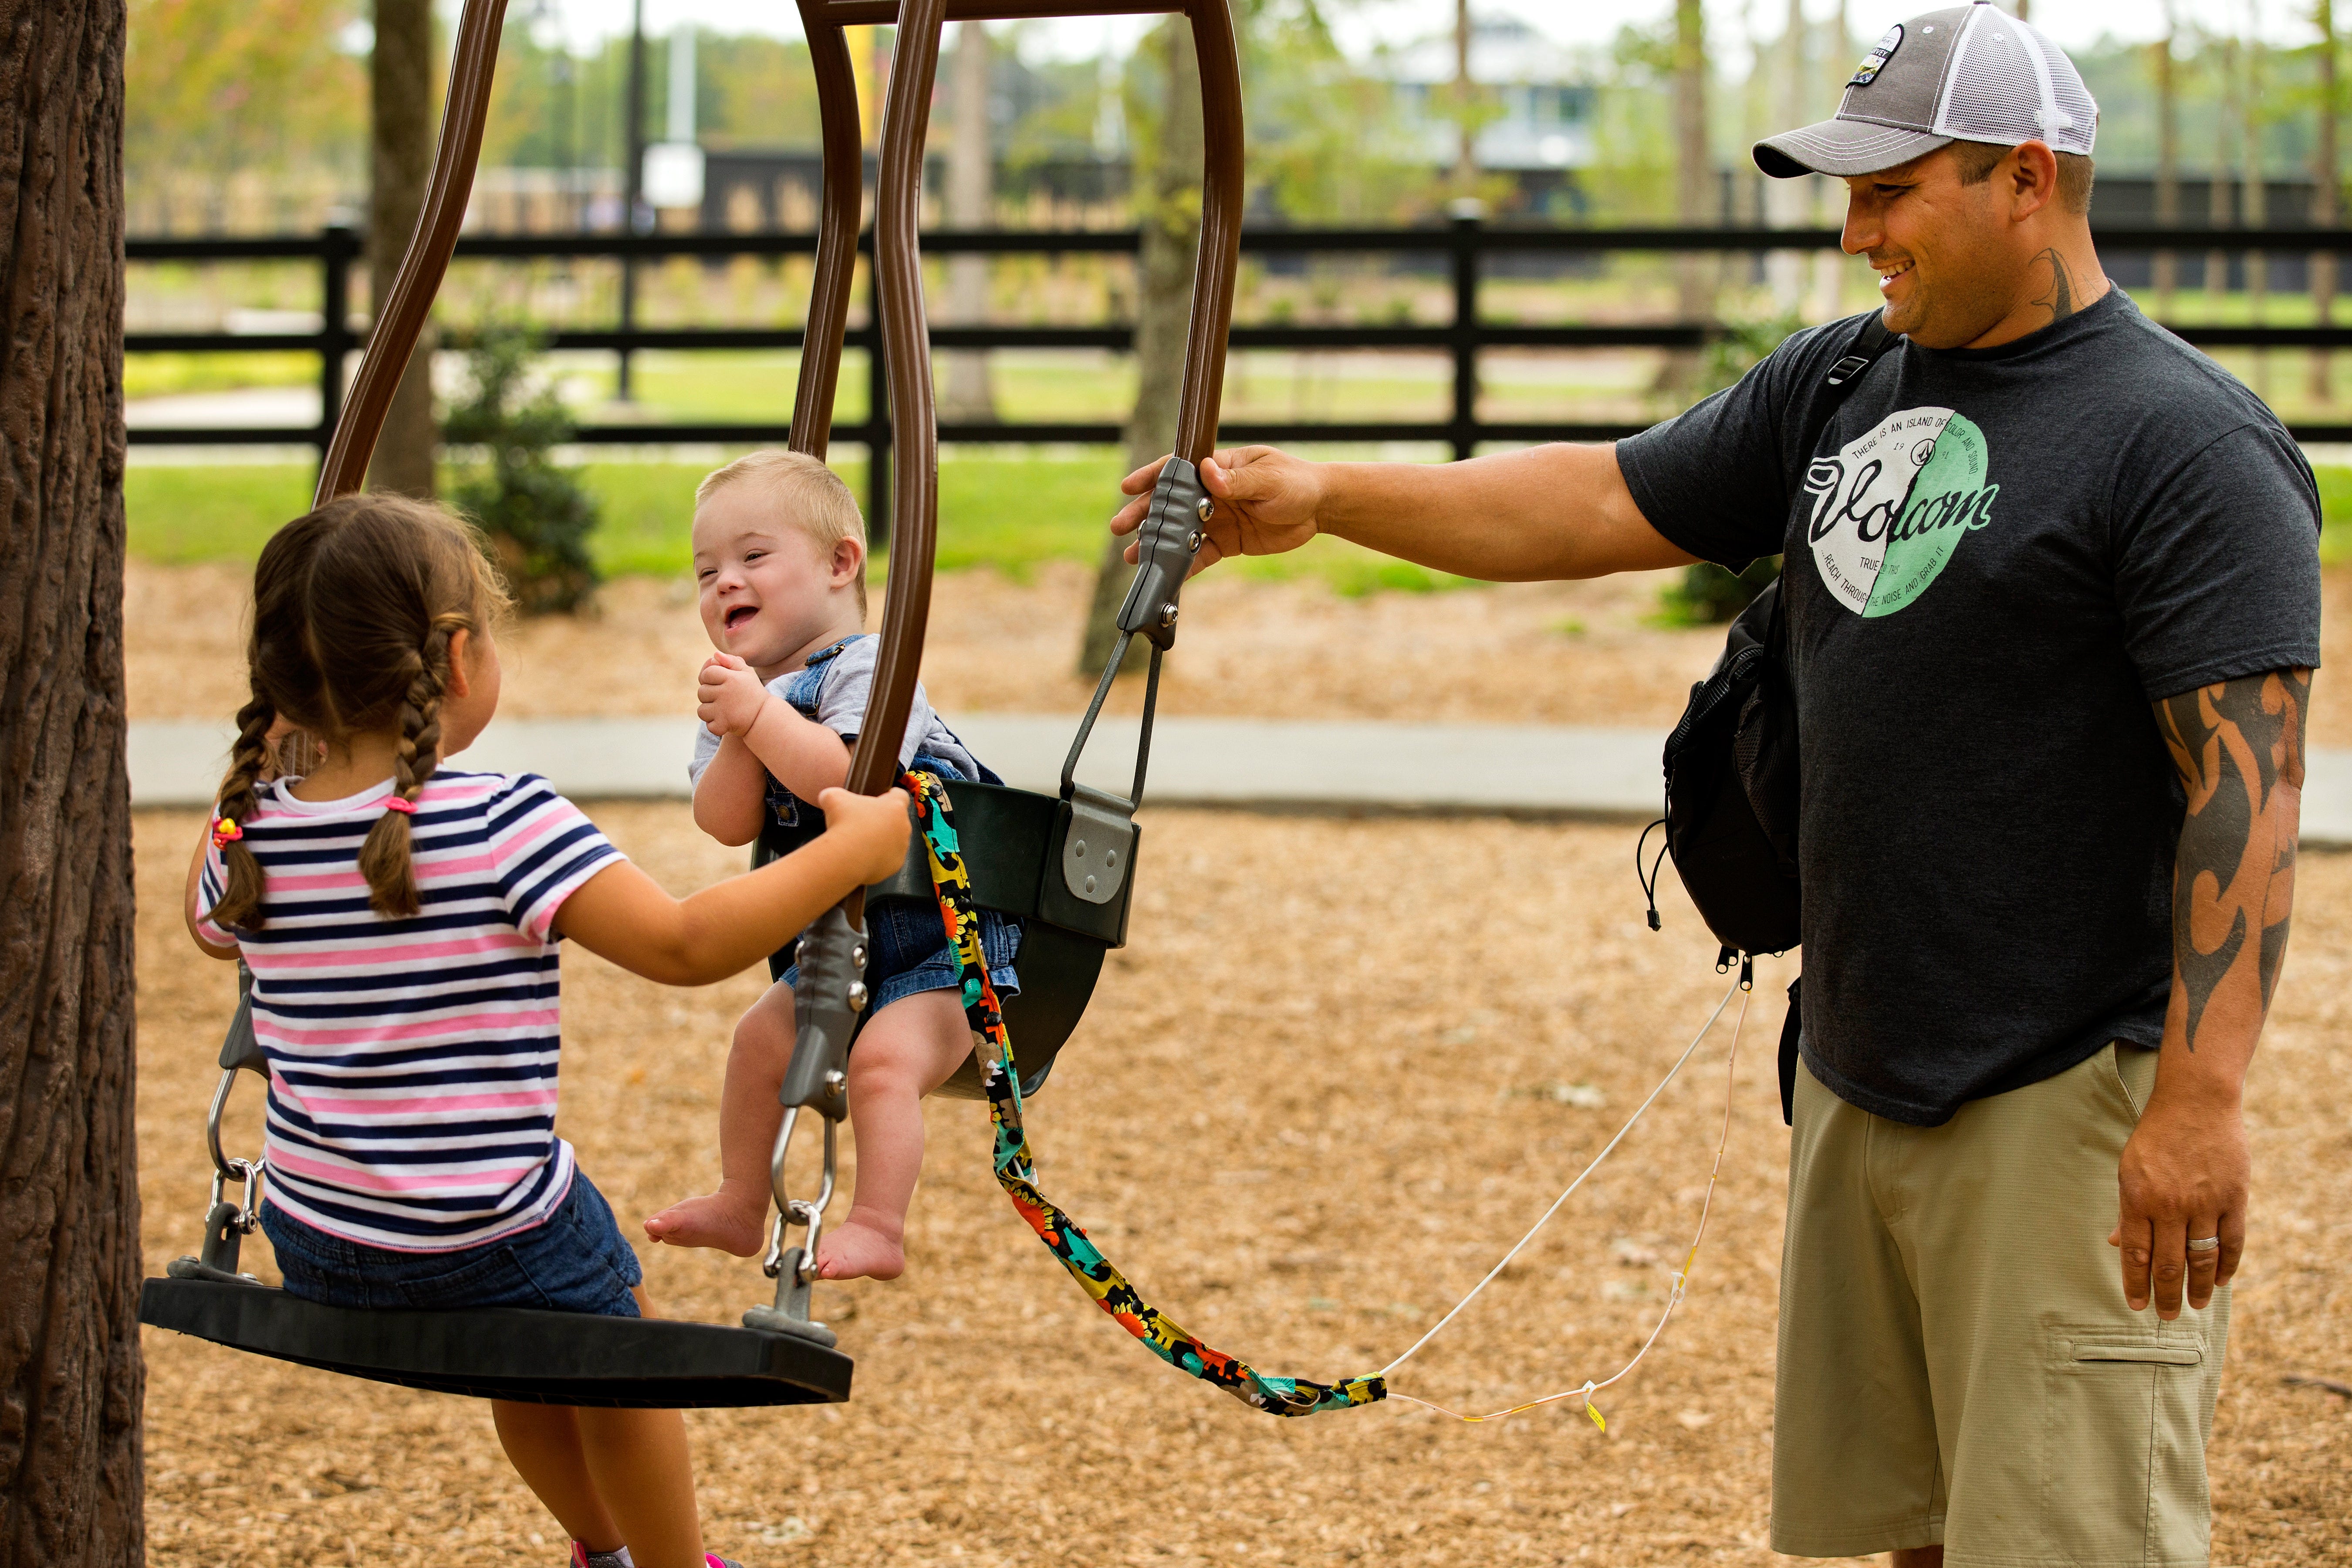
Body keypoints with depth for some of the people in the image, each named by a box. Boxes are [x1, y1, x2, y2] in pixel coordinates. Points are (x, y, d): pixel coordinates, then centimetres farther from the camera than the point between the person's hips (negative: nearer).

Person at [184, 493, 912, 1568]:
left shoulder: (251, 833, -4)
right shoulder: (503, 825, -21)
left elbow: (210, 927, 20)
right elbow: (684, 945, -22)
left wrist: (264, 755, 29)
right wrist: (850, 850, -13)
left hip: (317, 1245, 6)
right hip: (494, 1254, -6)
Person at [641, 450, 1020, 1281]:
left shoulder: (868, 671, -16)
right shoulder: (742, 692, 7)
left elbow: (846, 778, -34)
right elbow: (727, 824, -8)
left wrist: (759, 713, -31)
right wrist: (736, 734, -23)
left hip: (944, 940, -9)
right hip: (842, 943, 9)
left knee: (884, 1055, -26)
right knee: (763, 1036, 11)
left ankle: (879, 1227, -24)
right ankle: (740, 1206, 26)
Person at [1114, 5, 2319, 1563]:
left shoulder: (2188, 444, -12)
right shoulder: (1837, 388, 13)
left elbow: (2248, 781, -18)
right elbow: (1605, 506, 19)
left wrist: (2202, 1097, -23)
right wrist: (1327, 496, 11)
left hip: (2074, 1106, -8)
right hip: (1860, 1082, 8)